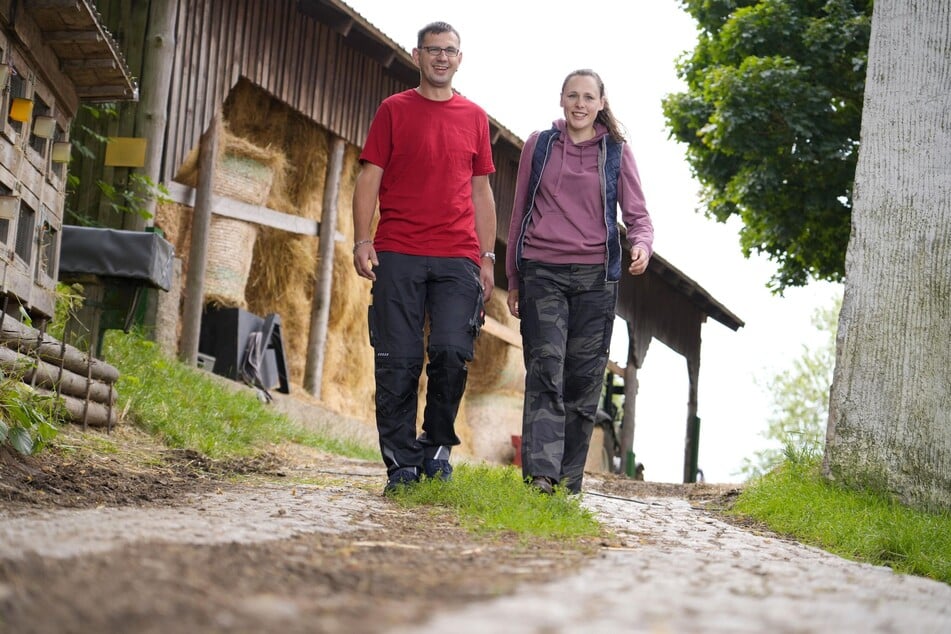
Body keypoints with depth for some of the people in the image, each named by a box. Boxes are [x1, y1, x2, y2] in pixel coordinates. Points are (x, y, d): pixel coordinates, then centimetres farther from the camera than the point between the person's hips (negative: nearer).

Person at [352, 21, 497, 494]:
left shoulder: (475, 117, 15)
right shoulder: (393, 110, 9)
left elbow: (481, 192, 17)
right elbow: (369, 177, 5)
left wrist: (488, 258, 11)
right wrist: (362, 241, -6)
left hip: (458, 259, 1)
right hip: (398, 257, -1)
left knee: (451, 352, -12)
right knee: (398, 362, -3)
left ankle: (437, 447, 8)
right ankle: (401, 464, 6)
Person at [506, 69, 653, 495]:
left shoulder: (617, 152, 9)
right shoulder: (538, 145, 11)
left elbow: (638, 214, 8)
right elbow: (520, 212, 15)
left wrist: (641, 245, -15)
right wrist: (513, 277, 12)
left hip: (595, 275, 1)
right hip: (542, 272, 0)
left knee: (584, 379, 1)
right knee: (545, 370, -13)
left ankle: (567, 482, 6)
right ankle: (539, 474, -20)